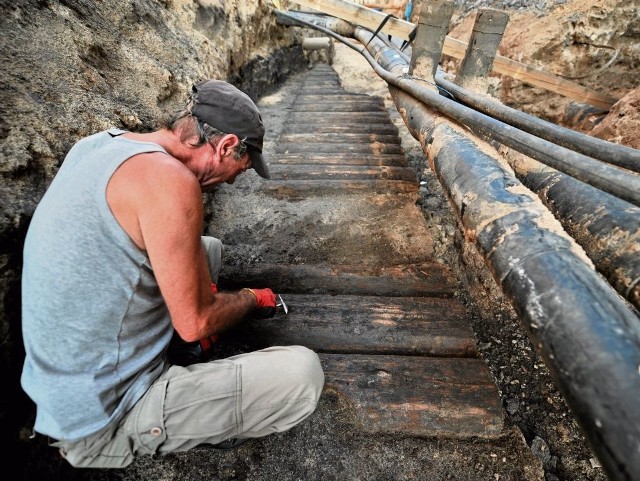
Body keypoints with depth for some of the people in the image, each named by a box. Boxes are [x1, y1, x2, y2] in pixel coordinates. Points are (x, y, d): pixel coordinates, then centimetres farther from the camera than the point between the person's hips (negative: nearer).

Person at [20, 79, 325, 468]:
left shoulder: (100, 143, 2)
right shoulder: (168, 178, -25)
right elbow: (195, 324, -21)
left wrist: (198, 290, 9)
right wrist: (254, 298, -1)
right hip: (104, 424, -8)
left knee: (209, 248, 17)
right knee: (303, 373, -15)